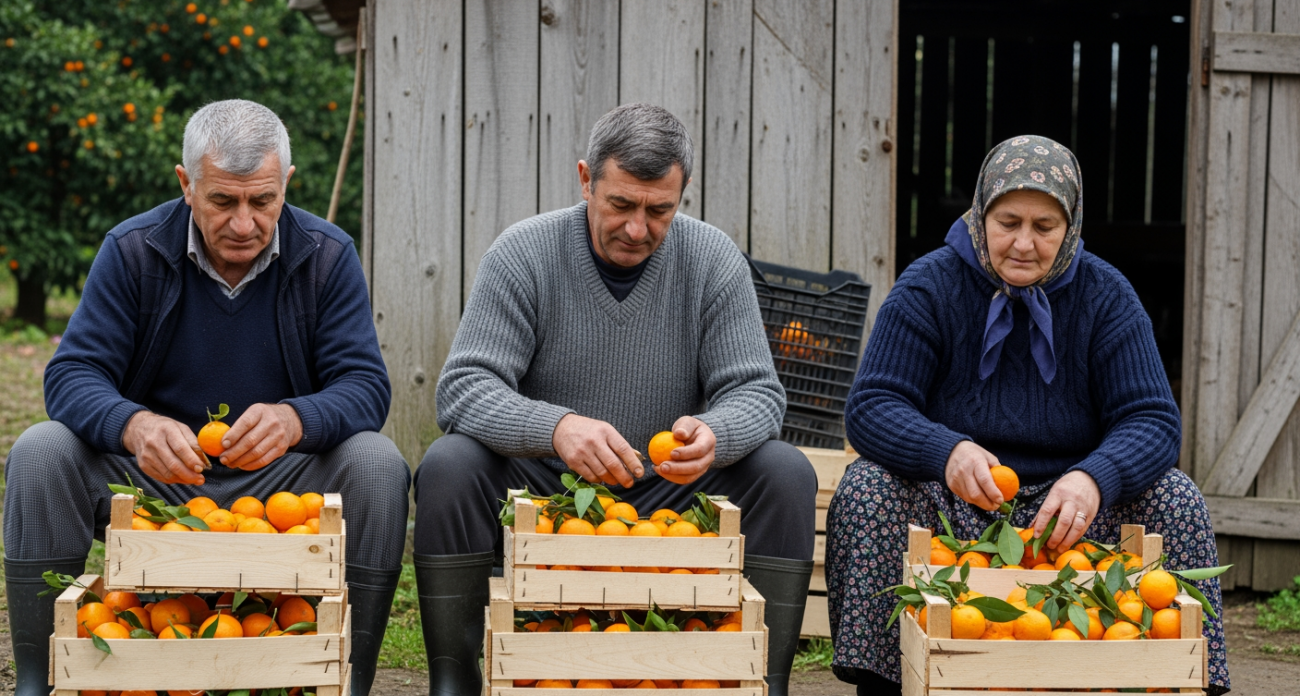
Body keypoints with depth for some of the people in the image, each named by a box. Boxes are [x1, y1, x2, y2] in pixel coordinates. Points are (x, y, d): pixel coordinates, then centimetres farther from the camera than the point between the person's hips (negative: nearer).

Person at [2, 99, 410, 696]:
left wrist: (295, 419, -37)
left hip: (281, 480, 0)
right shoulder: (132, 251, -6)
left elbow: (364, 385, -12)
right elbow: (72, 375, -12)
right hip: (150, 478, 0)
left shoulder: (327, 256, -5)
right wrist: (136, 425, -36)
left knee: (378, 464, -28)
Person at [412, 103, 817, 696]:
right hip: (539, 491, -1)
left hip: (671, 494, 2)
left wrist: (714, 434, -32)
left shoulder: (713, 260, -4)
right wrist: (556, 428, -38)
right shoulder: (523, 254, -9)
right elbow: (462, 389, -17)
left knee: (786, 474, -21)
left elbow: (756, 392, -6)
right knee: (449, 465, -29)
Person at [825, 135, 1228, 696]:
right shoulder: (929, 287, -5)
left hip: (1067, 505, 1)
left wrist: (1093, 478, -34)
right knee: (867, 490, -29)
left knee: (1175, 502, -22)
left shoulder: (1104, 295, -1)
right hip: (950, 505, -1)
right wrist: (948, 453, -37)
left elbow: (1152, 420, -10)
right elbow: (870, 408, -14)